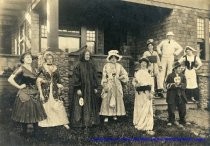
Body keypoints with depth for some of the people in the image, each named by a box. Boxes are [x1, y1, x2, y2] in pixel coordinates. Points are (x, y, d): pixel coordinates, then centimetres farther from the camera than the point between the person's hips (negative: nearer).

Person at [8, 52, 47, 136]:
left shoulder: (33, 69, 11)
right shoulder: (21, 69, -8)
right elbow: (10, 79, -15)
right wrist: (19, 87, -12)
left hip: (34, 94, 6)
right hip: (25, 94, -6)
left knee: (36, 113, 8)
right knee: (25, 114, 3)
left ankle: (36, 132, 18)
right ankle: (24, 132, 18)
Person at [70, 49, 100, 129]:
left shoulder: (92, 65, 8)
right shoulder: (78, 65, -6)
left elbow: (95, 77, 11)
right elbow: (76, 78, -9)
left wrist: (95, 87, 7)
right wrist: (78, 89, -14)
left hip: (91, 89, 5)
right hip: (82, 89, -5)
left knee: (91, 105, 8)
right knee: (81, 106, -1)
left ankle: (91, 121, 18)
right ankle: (81, 122, 7)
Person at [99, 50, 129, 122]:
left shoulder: (119, 66, 8)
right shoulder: (106, 66, 0)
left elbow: (125, 75, 12)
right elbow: (104, 77, -2)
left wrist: (119, 77, -5)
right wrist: (105, 86, -8)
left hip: (117, 85, 3)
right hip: (109, 85, -3)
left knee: (118, 99, 3)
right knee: (107, 100, -5)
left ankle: (115, 114, 14)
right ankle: (106, 116, 0)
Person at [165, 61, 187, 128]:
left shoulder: (182, 76, 8)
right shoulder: (170, 76, 0)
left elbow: (184, 85, 0)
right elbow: (167, 85, -6)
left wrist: (180, 85, -18)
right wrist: (174, 85, -18)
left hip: (180, 95, 2)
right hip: (172, 95, -2)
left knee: (182, 109, 3)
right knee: (171, 109, 6)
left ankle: (182, 122, 19)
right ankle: (171, 121, 27)